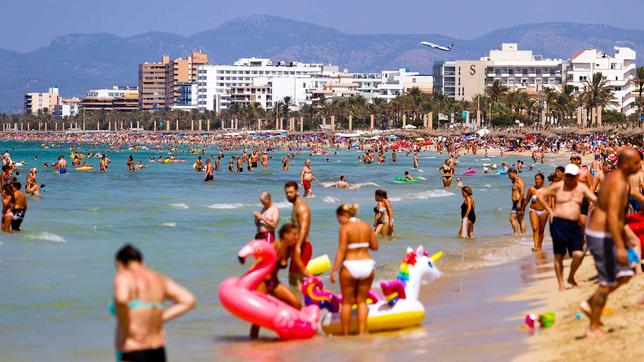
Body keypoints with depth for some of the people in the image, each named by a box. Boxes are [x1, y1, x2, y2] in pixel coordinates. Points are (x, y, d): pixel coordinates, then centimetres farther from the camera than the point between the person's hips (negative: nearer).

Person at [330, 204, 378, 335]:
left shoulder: (345, 228, -8)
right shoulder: (366, 226, 6)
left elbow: (341, 251, -13)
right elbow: (375, 246, 9)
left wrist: (334, 270, -12)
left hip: (350, 266, -4)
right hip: (367, 265, 4)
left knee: (347, 302, 9)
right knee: (362, 301, 14)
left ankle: (345, 333, 11)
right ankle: (362, 332, 7)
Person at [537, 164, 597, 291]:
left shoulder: (582, 188, 9)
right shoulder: (558, 187, 3)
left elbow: (595, 200, 2)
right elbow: (540, 195, 7)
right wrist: (549, 210, 3)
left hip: (575, 225, 2)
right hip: (558, 224, -2)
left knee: (578, 254, -10)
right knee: (559, 256, 1)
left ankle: (571, 277, 16)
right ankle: (561, 284, 12)